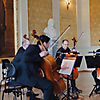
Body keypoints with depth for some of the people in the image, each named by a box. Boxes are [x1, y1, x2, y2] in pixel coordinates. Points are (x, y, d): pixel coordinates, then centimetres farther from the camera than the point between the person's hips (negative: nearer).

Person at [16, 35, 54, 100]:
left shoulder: (38, 50, 18)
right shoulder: (33, 48, -10)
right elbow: (25, 58, -27)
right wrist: (39, 55, -23)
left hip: (28, 75, 11)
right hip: (27, 77, -11)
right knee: (50, 85, -19)